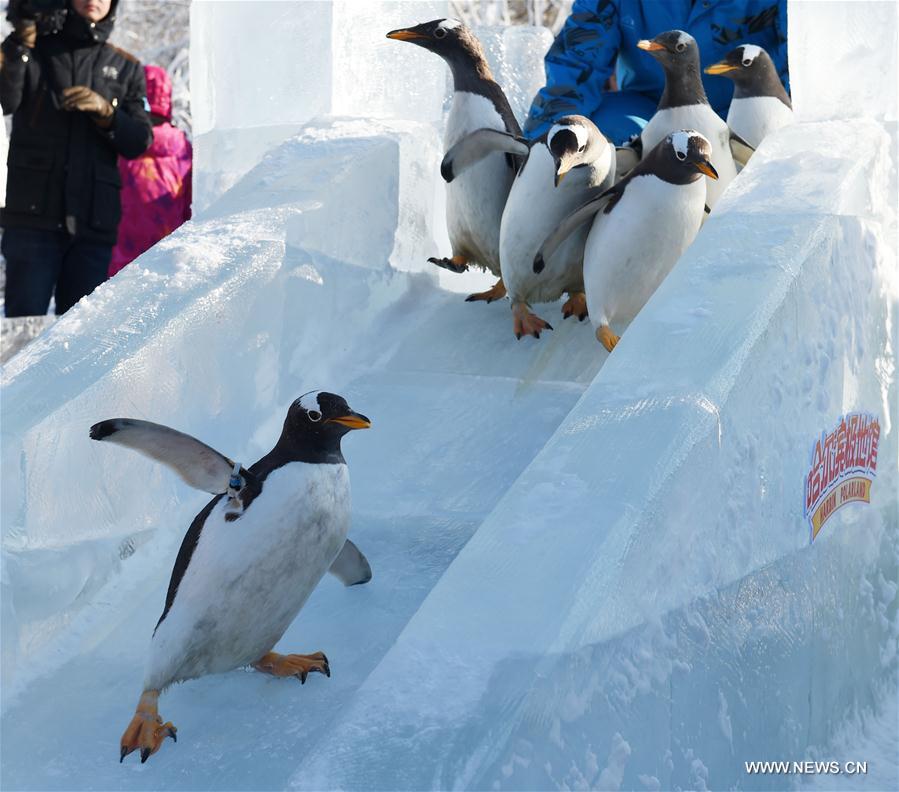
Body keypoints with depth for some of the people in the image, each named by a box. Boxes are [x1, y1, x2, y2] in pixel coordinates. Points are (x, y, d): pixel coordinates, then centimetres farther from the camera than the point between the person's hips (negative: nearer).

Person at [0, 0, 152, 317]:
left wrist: (105, 111, -7)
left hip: (94, 221, 2)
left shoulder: (127, 68, 16)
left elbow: (139, 143, 9)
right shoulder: (35, 50, 10)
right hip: (33, 216, -2)